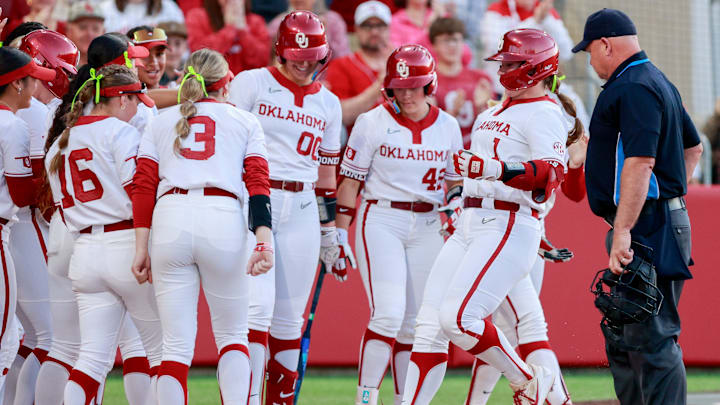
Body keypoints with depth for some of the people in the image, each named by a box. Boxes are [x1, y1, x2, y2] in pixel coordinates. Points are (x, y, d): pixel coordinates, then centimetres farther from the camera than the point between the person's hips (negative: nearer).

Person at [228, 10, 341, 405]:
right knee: (258, 306, -16)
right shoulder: (251, 84, 2)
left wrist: (330, 231, 17)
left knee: (290, 317, 3)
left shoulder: (328, 104, 15)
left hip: (302, 210, 4)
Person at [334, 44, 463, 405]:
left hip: (427, 227, 4)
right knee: (388, 314, -17)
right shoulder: (373, 123, -3)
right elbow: (349, 182, -1)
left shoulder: (447, 127, 7)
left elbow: (456, 182, 18)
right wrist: (340, 236, -5)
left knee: (413, 324, 4)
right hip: (381, 222, -4)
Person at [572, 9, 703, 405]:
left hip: (647, 226, -11)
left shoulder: (633, 88, -15)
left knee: (653, 342, -13)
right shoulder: (658, 82, 20)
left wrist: (623, 231, -29)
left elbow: (640, 162, -25)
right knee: (623, 342, 15)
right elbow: (692, 147, 30)